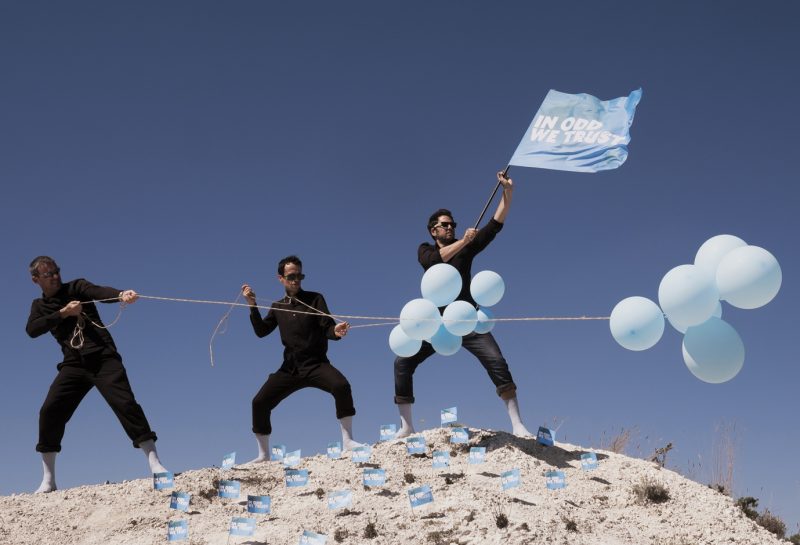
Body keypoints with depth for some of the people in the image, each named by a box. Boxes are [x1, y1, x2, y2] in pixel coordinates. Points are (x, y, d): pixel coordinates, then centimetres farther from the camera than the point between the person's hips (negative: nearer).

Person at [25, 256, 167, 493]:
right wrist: (63, 313, -12)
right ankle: (48, 481, 2)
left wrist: (120, 294, -37)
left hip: (102, 357, -3)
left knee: (126, 404, -16)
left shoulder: (76, 287, 7)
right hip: (73, 364, 3)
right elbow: (31, 330, -2)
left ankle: (155, 465, -16)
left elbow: (100, 292, -15)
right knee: (49, 412, -9)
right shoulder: (39, 306, 18)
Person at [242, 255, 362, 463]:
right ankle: (263, 455, 9)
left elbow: (327, 327, -8)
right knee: (259, 402, -6)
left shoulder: (314, 299, 2)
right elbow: (261, 331, 5)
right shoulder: (278, 307, 13)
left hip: (316, 363, -3)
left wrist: (336, 331, -32)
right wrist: (252, 306, -6)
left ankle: (347, 441, -25)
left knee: (341, 386, -32)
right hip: (290, 368, 4)